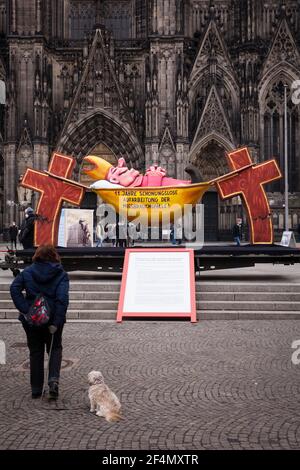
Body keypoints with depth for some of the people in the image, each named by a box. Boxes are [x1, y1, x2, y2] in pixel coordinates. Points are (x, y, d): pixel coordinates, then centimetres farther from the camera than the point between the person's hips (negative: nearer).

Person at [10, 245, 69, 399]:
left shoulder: (27, 272, 1)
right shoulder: (61, 274, -5)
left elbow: (14, 289, -12)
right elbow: (62, 298, -16)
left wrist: (25, 310, -14)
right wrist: (56, 322, -16)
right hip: (52, 319, -1)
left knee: (35, 352, 14)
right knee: (55, 349, 16)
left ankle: (36, 389, 18)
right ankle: (53, 379, -7)